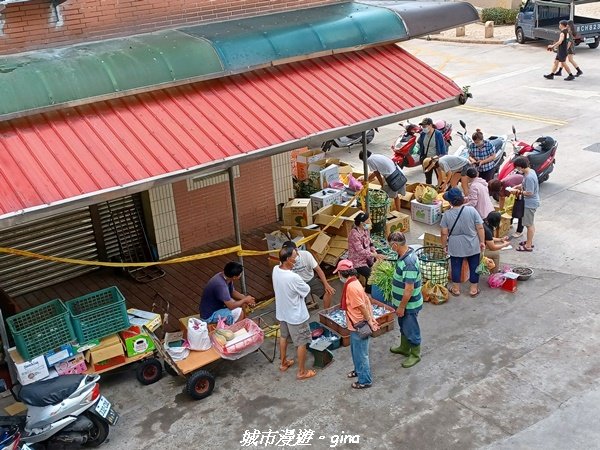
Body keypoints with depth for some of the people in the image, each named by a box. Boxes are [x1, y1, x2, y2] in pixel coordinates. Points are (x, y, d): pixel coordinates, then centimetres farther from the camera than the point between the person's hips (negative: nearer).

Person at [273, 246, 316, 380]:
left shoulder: (275, 270, -12)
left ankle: (283, 363, 46)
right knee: (301, 343, 10)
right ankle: (301, 372, 24)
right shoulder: (293, 277, -34)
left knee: (283, 337, 28)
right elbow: (307, 290, -16)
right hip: (296, 316, -8)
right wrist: (301, 284, 3)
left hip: (282, 312, 8)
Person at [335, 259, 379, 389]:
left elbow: (362, 307, -25)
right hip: (356, 325, 10)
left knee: (361, 354, 6)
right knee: (355, 351, 27)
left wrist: (370, 323, -16)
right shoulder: (354, 283, 3)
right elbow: (367, 301, 8)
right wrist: (371, 319, 8)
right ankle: (359, 370, 46)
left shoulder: (351, 287, -28)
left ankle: (365, 380, 20)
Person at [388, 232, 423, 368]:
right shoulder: (405, 253, -3)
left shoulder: (409, 262, -34)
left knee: (411, 329, 10)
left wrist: (401, 307, -20)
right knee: (403, 326, 26)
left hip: (409, 304, -9)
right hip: (403, 301, 9)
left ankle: (415, 355, 29)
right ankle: (404, 348, 46)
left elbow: (409, 289, -30)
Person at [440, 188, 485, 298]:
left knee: (456, 266, 15)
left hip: (455, 247, 0)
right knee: (474, 266, 14)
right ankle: (474, 289, 24)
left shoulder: (447, 214, -12)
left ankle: (456, 289, 26)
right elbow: (480, 228, -9)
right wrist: (482, 241, 3)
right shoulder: (471, 210, -13)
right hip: (472, 246, 0)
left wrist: (444, 245, 9)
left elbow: (444, 233, -6)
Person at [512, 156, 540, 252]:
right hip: (531, 202, 10)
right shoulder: (531, 171, 2)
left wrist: (520, 192, -13)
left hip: (530, 203, -10)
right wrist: (518, 186, 4)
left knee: (529, 224, 2)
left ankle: (528, 246, 12)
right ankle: (530, 241, 35)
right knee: (530, 224, 22)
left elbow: (529, 193, -27)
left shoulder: (529, 177, -28)